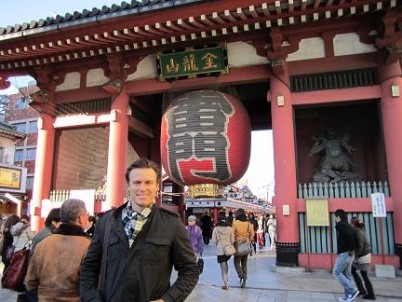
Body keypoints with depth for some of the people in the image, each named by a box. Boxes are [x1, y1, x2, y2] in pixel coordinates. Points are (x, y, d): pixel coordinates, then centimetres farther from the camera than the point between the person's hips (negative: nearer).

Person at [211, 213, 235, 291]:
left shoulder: (216, 229, -8)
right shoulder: (230, 228, -4)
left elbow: (214, 241, -7)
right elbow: (232, 240, -2)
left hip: (220, 250, -3)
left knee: (223, 267, 7)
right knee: (225, 263, 28)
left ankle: (226, 285, 9)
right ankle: (226, 280, 27)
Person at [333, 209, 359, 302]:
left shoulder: (340, 225, -12)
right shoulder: (347, 225, 17)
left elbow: (349, 235, -26)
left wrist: (350, 249, -18)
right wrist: (351, 249, 12)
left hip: (344, 253, -9)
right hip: (349, 254, 9)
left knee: (336, 272, -2)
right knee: (347, 274, 12)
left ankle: (352, 291, -5)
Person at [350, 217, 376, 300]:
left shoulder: (357, 231, -19)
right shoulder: (359, 230, 8)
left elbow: (360, 245, -22)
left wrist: (355, 256, -17)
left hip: (363, 256, -9)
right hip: (363, 255, 9)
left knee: (364, 275, 0)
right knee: (353, 270, 14)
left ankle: (371, 295, 11)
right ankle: (362, 290, 20)